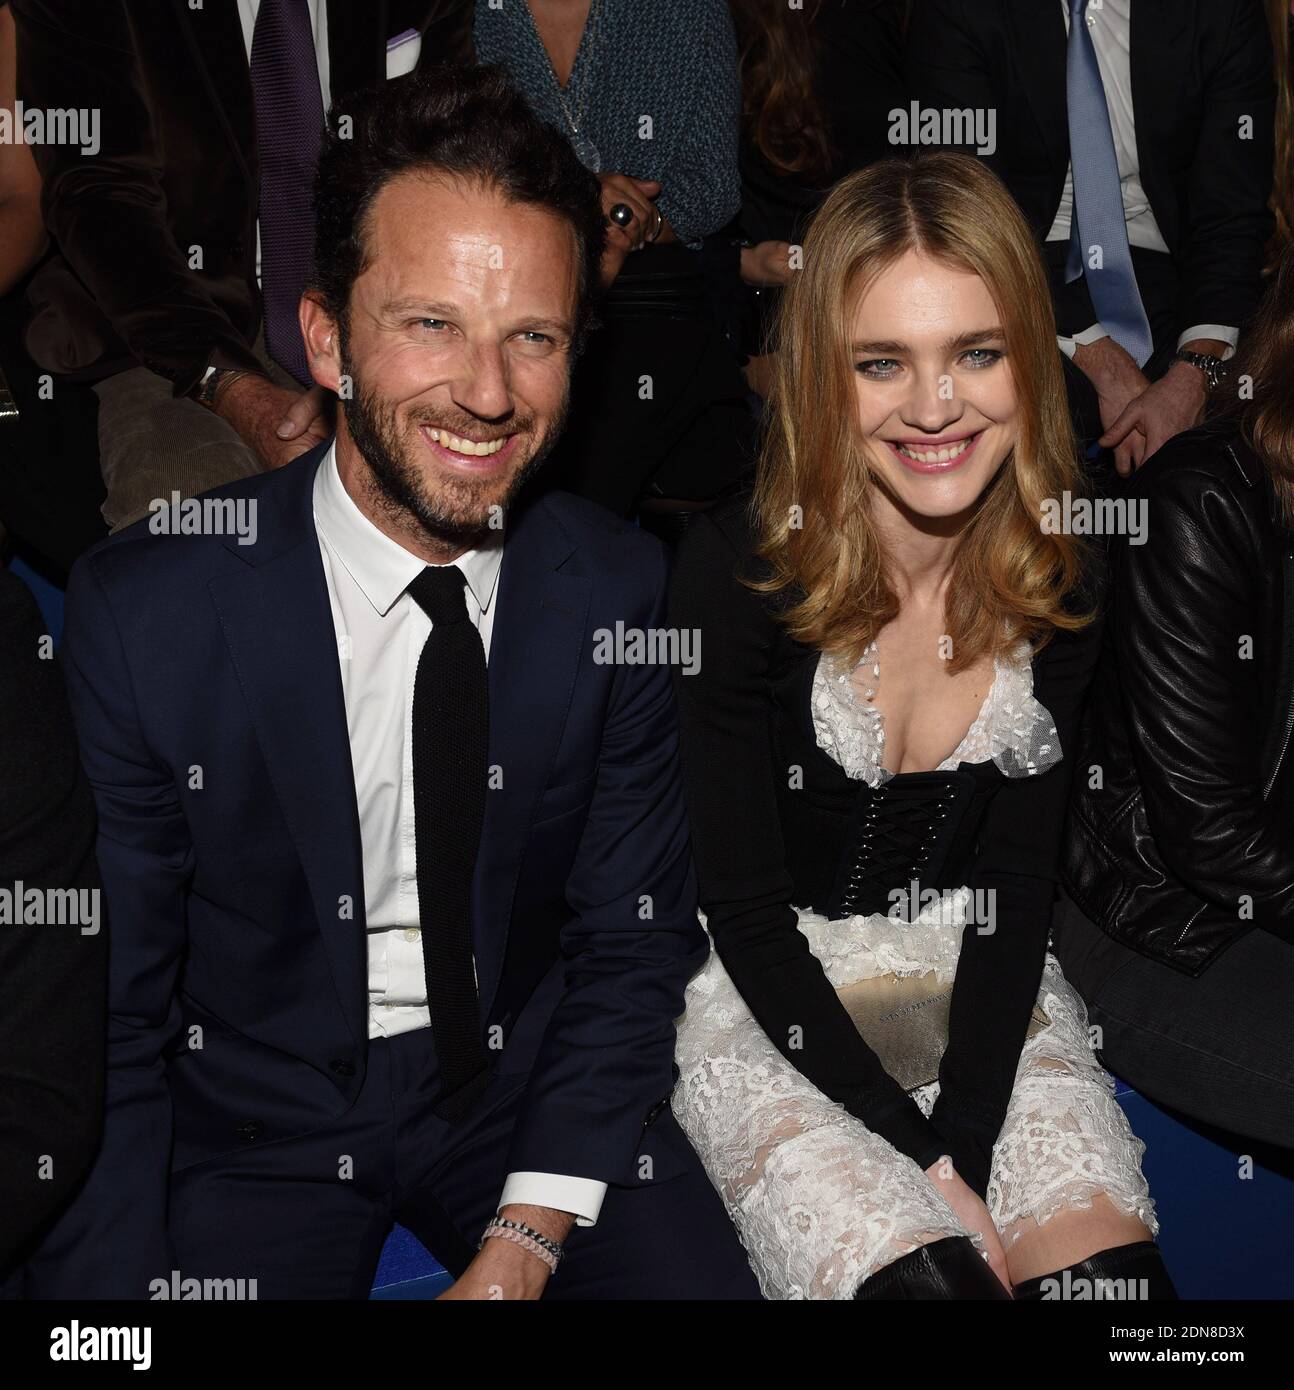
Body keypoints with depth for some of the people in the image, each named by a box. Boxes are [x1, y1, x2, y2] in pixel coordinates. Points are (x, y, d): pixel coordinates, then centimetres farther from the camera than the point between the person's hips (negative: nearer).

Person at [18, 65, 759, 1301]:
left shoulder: (623, 591, -9)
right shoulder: (140, 609, -16)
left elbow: (631, 945, -3)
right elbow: (108, 1002, -10)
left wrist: (523, 1245, -12)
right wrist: (115, 1290, -18)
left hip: (529, 1082, 2)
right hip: (255, 1116, -1)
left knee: (707, 1276, -18)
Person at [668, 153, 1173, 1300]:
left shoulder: (1064, 580, -6)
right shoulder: (737, 570, -17)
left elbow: (1019, 883, -3)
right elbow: (745, 903, -13)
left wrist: (963, 1138, -15)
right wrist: (917, 1154, -18)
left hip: (976, 981, 3)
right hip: (770, 995, -3)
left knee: (1106, 1266, -18)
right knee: (921, 1276, -24)